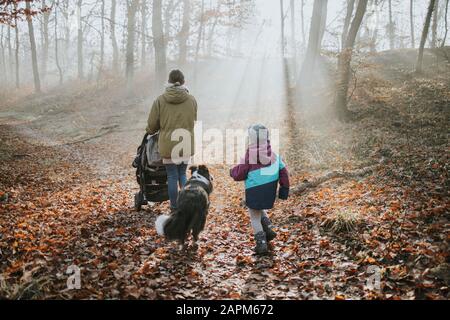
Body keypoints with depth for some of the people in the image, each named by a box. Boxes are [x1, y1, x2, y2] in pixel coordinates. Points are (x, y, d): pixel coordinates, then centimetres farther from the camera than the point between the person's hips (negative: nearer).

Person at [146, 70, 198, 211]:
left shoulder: (160, 100, -7)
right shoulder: (191, 100, -3)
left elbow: (152, 125, -1)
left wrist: (149, 131, 22)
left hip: (168, 144, -2)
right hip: (186, 145, 2)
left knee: (172, 176, 8)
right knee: (182, 174, 18)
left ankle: (174, 207, 17)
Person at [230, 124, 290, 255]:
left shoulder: (249, 157, -15)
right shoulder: (274, 155, -2)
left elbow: (239, 175, -6)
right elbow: (283, 171, 1)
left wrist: (232, 171, 15)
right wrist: (284, 189, 9)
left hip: (254, 192, -5)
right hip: (269, 191, 5)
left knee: (255, 218, 11)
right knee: (260, 210, 31)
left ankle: (261, 243, 10)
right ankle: (268, 229, 18)